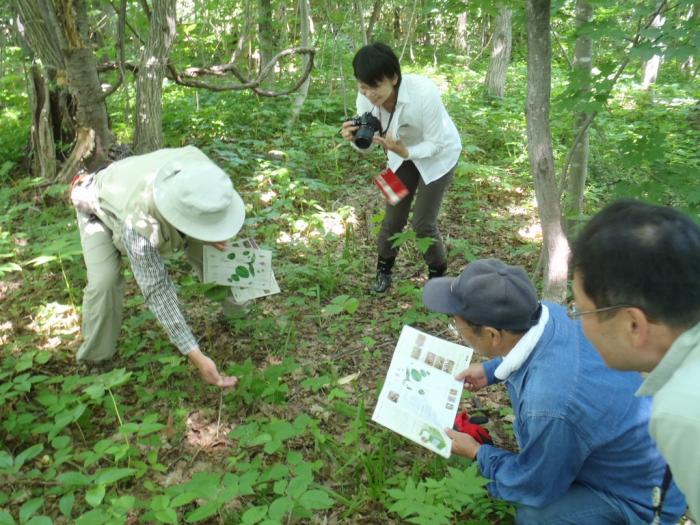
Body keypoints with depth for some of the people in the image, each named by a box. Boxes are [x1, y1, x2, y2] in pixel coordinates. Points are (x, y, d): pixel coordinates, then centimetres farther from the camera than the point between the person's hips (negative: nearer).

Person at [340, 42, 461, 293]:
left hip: (438, 154, -4)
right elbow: (366, 145, -12)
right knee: (393, 217, 4)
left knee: (422, 222, -6)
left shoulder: (424, 92, -37)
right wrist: (355, 138, -35)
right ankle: (384, 269, 29)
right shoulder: (366, 98, -24)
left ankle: (438, 272, 21)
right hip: (404, 153, 4)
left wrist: (404, 152, -45)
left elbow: (435, 143, -26)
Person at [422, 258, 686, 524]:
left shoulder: (550, 406, -40)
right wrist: (490, 370, 11)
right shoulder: (549, 313, -19)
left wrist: (477, 452, -5)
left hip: (647, 494, -7)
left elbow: (535, 487, -19)